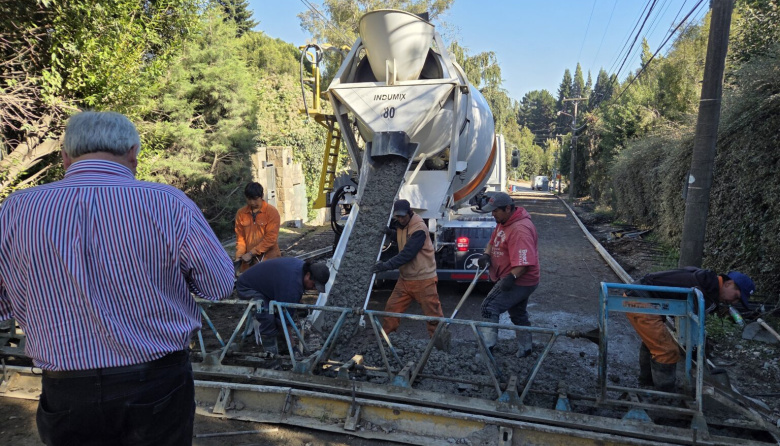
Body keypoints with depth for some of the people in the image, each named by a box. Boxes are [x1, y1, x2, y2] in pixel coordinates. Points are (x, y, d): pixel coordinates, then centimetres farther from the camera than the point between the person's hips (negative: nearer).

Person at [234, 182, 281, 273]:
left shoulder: (272, 212, -7)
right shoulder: (241, 213, 5)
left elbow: (271, 238, -12)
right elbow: (240, 237, 8)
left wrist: (251, 253, -15)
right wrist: (239, 256, -7)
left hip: (268, 258, -3)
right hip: (249, 259, 3)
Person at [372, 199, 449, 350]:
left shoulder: (419, 228, -21)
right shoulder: (401, 226, 5)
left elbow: (408, 253, -27)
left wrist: (387, 265, -31)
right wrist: (391, 233, 4)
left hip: (423, 279, -7)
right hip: (405, 278, 8)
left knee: (432, 313, 1)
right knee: (391, 308, 9)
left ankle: (441, 341, 16)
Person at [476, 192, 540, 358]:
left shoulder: (520, 229, -27)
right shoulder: (504, 222, 5)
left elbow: (525, 261, -32)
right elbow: (493, 240, 15)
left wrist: (512, 277, -39)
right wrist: (486, 254, -3)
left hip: (519, 281, -11)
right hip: (514, 280, 11)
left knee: (490, 307, -15)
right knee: (518, 314, 22)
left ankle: (486, 346, -13)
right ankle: (525, 348, 37)